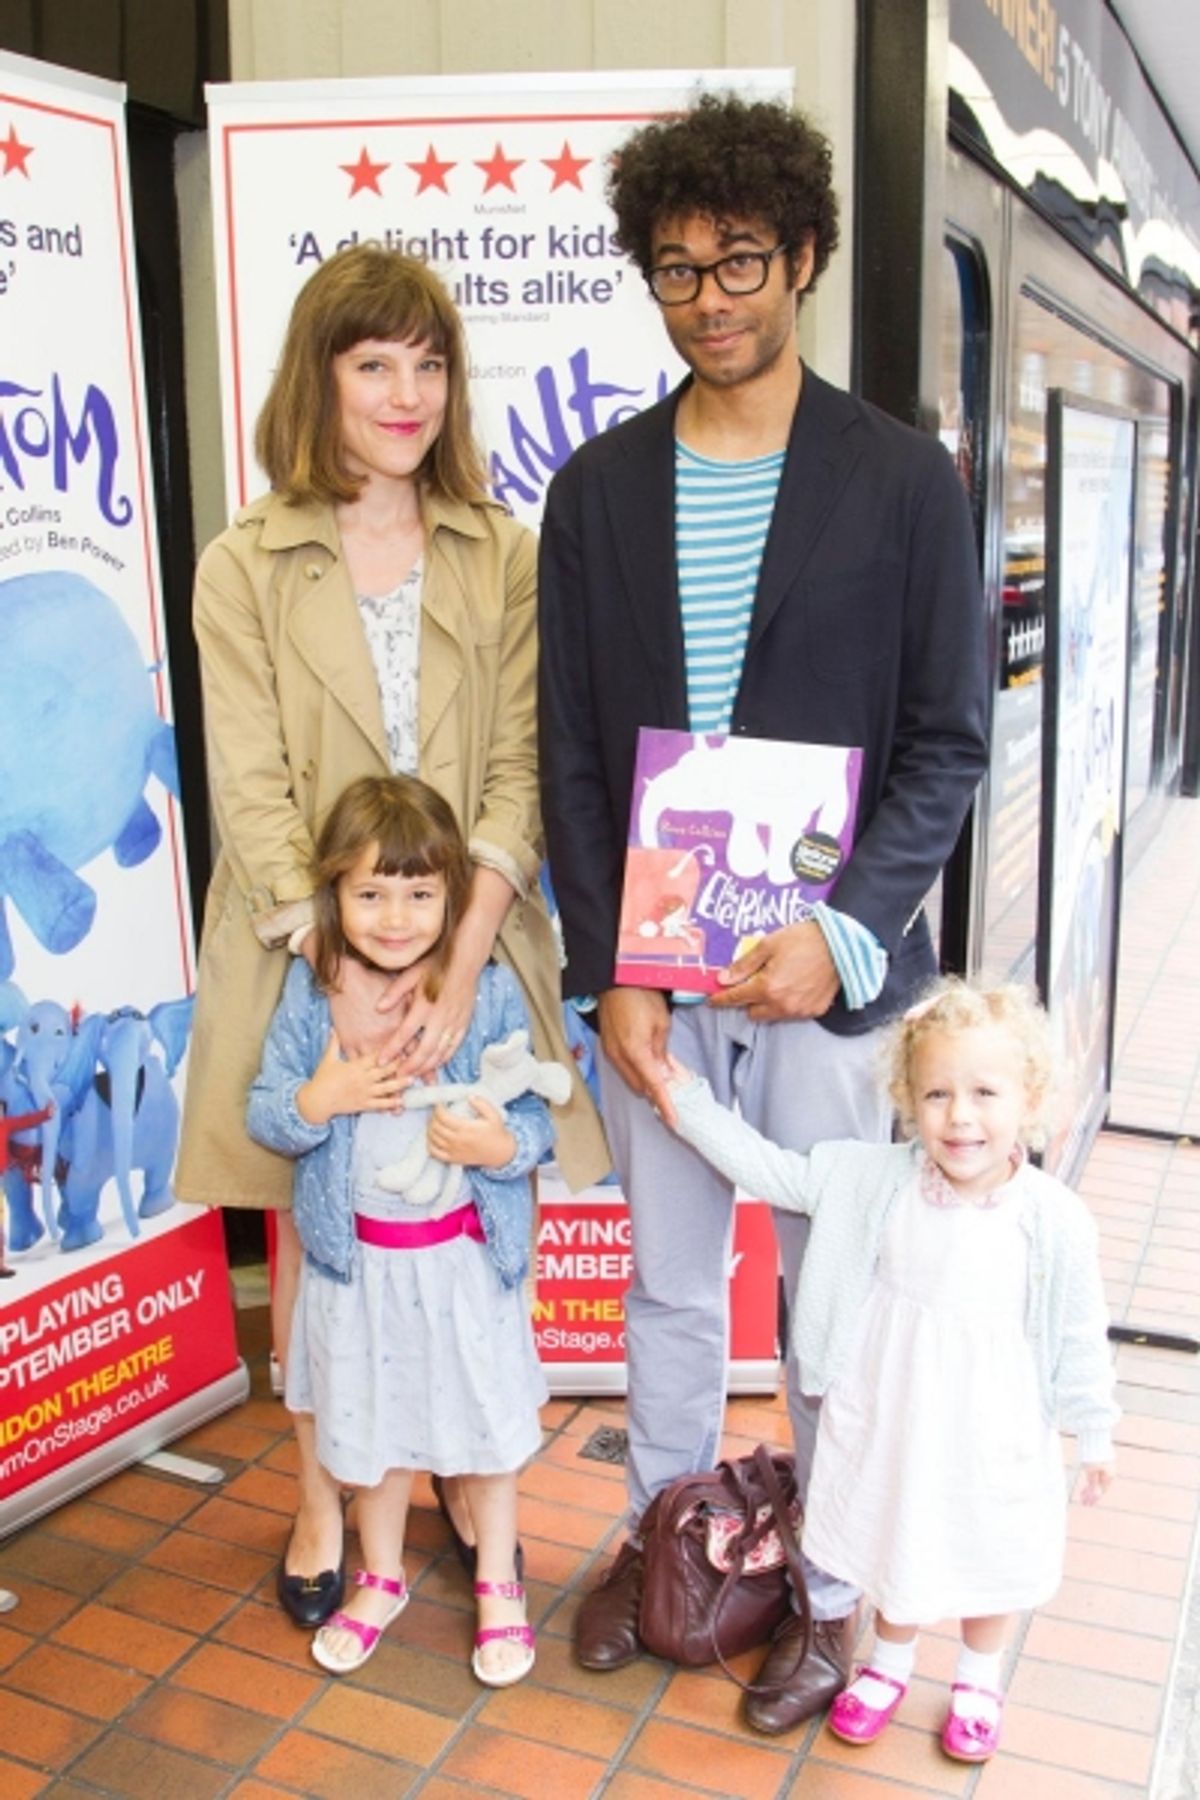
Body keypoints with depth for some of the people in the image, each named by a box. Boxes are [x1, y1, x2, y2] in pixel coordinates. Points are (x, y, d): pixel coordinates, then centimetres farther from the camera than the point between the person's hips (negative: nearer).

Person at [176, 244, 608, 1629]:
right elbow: (251, 795, -7)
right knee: (311, 1231, 10)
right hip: (306, 952, -1)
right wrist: (345, 971, -17)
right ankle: (322, 1501, 30)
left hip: (469, 946, 1)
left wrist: (458, 965, -16)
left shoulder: (503, 556, 5)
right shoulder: (243, 568, 1)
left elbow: (517, 774, -3)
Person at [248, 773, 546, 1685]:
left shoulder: (490, 992, -14)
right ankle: (381, 1578, 45)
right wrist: (316, 1100, -25)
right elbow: (263, 1115, -5)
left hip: (465, 1256, -1)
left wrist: (503, 1145, -31)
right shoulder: (310, 993, -9)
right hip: (358, 1257, 2)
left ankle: (499, 1584, 40)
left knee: (487, 1420, 15)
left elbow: (534, 1119, -10)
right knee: (373, 1423, 20)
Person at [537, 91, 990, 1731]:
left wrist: (838, 933, -16)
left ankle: (830, 1584, 32)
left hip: (830, 962, -2)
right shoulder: (598, 489, 6)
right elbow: (571, 750, 3)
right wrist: (611, 970, -5)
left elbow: (947, 740, -4)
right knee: (667, 1279, 17)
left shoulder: (904, 478, -2)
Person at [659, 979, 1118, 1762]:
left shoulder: (1054, 1218, -20)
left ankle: (979, 1680, 50)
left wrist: (1094, 1432, 1)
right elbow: (774, 1172, -8)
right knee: (895, 1545, 23)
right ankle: (890, 1663, 52)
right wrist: (690, 1102, -10)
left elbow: (1079, 1337, -9)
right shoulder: (876, 1181, -16)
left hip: (991, 1436, -2)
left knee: (989, 1560, 20)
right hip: (888, 1421, 2)